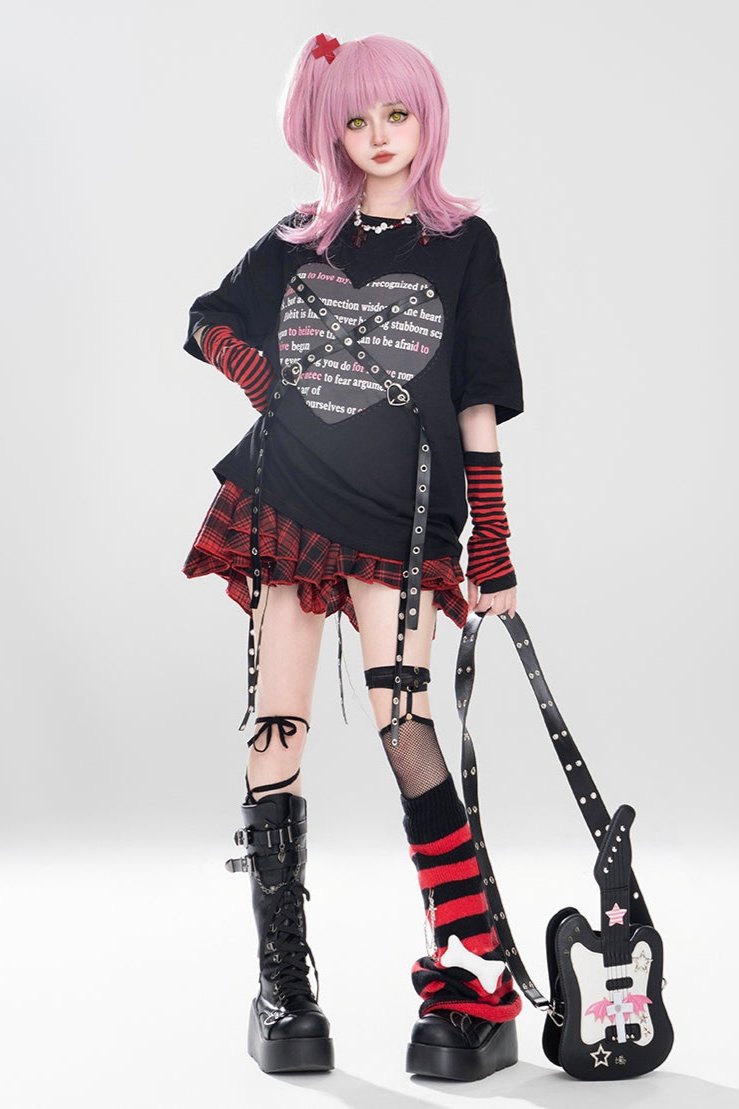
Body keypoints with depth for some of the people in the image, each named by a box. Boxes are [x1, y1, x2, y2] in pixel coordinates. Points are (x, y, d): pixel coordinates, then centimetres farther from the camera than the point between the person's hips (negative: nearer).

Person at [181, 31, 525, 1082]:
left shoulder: (464, 244, 5)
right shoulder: (298, 243, 11)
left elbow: (480, 408, 3)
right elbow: (209, 321, 23)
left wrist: (493, 552, 0)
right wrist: (276, 383, 4)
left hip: (401, 524, -3)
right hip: (286, 506, 3)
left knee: (403, 725, -15)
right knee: (278, 727, 0)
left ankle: (477, 978, -7)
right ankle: (283, 986, 7)